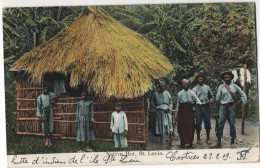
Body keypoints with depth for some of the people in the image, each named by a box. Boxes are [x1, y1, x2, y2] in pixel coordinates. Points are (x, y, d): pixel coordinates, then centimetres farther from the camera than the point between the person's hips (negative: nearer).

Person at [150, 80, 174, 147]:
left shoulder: (167, 93, 3)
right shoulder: (156, 94, 2)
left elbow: (171, 102, 5)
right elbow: (152, 103, 7)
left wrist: (168, 108, -10)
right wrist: (156, 108, -5)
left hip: (167, 112, -1)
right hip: (159, 112, 1)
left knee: (168, 125, -4)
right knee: (160, 125, 7)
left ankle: (171, 140, 1)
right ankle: (161, 139, 24)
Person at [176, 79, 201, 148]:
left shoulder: (191, 92, 11)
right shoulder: (180, 93, 12)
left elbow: (197, 100, 0)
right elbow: (178, 103, 12)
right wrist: (177, 113, 9)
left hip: (189, 111, 0)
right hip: (182, 111, 0)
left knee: (190, 127, -1)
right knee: (182, 127, -1)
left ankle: (190, 143, 7)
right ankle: (183, 143, 8)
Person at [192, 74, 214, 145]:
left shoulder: (207, 87, 11)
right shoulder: (194, 89, 9)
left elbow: (212, 96, 16)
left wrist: (210, 101, -3)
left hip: (206, 106, 1)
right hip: (198, 107, -1)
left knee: (207, 123, 1)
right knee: (198, 123, 0)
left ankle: (208, 138, 12)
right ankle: (198, 139, 11)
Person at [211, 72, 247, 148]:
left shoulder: (234, 86, 8)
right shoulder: (221, 87, 3)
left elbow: (243, 95, 15)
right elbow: (217, 99, 0)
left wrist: (238, 102, 2)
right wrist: (217, 111, -5)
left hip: (231, 107, 1)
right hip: (223, 107, -1)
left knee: (232, 124, 2)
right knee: (219, 124, -4)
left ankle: (232, 143, 12)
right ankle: (218, 142, 7)